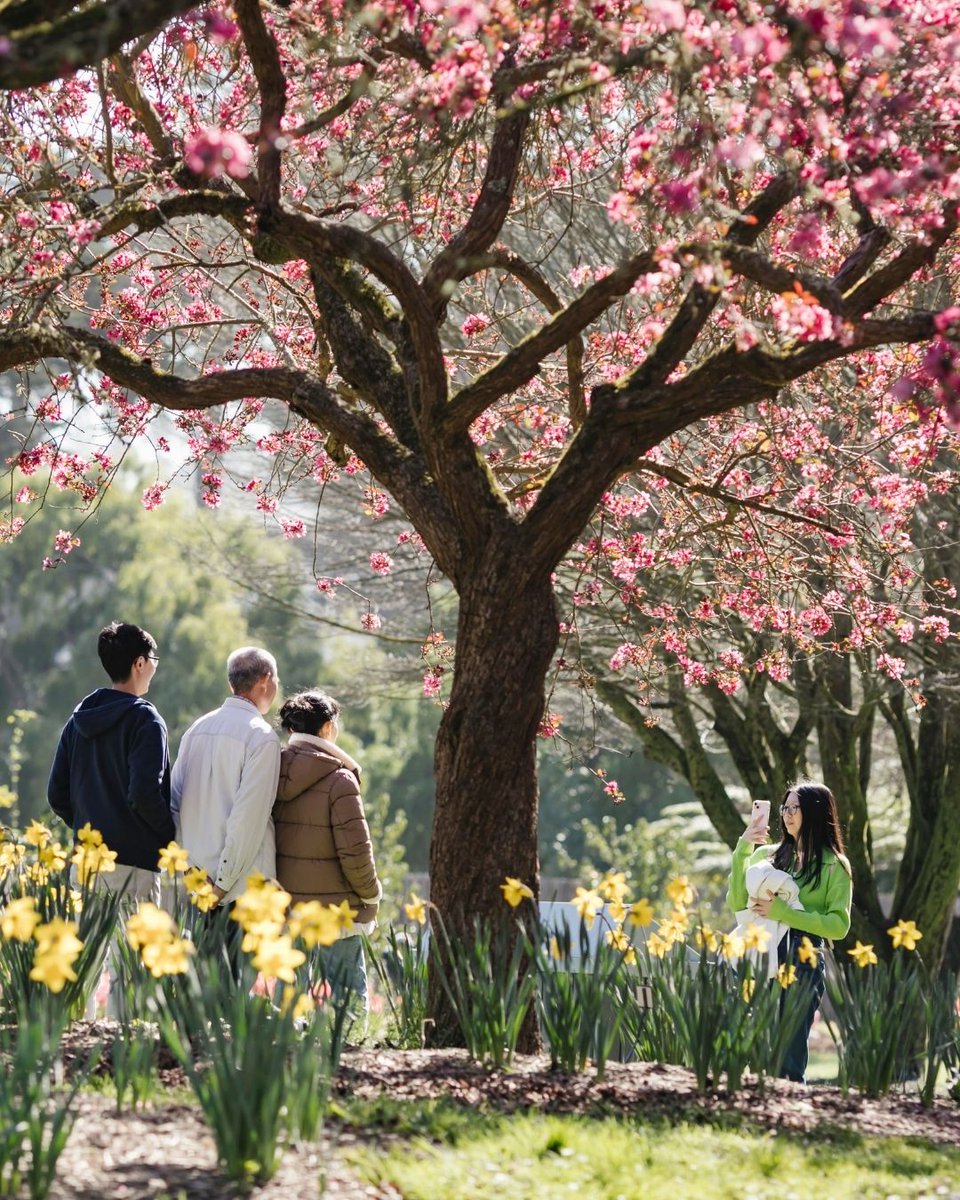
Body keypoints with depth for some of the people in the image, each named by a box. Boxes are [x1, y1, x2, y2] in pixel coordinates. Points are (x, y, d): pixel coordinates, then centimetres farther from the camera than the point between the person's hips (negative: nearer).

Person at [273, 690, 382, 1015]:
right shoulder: (339, 779, -12)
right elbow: (356, 851, -13)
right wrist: (370, 897, 2)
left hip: (283, 911, 6)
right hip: (333, 912, -5)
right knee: (347, 1004, 1)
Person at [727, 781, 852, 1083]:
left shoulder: (834, 866, 4)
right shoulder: (766, 855, 14)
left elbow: (839, 925, -6)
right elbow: (737, 903, 5)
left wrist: (783, 912, -12)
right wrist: (742, 850, -2)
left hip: (803, 962, -3)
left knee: (789, 1061, -4)